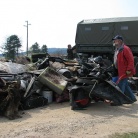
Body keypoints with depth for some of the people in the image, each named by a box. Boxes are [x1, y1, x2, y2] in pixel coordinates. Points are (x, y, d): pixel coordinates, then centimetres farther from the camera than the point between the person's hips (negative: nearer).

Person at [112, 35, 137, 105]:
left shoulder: (125, 49, -15)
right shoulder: (117, 50, 16)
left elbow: (131, 60, -20)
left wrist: (129, 70, -22)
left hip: (125, 72, -10)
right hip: (120, 72, 10)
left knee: (120, 85, -8)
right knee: (125, 85, 17)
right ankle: (132, 98, 29)